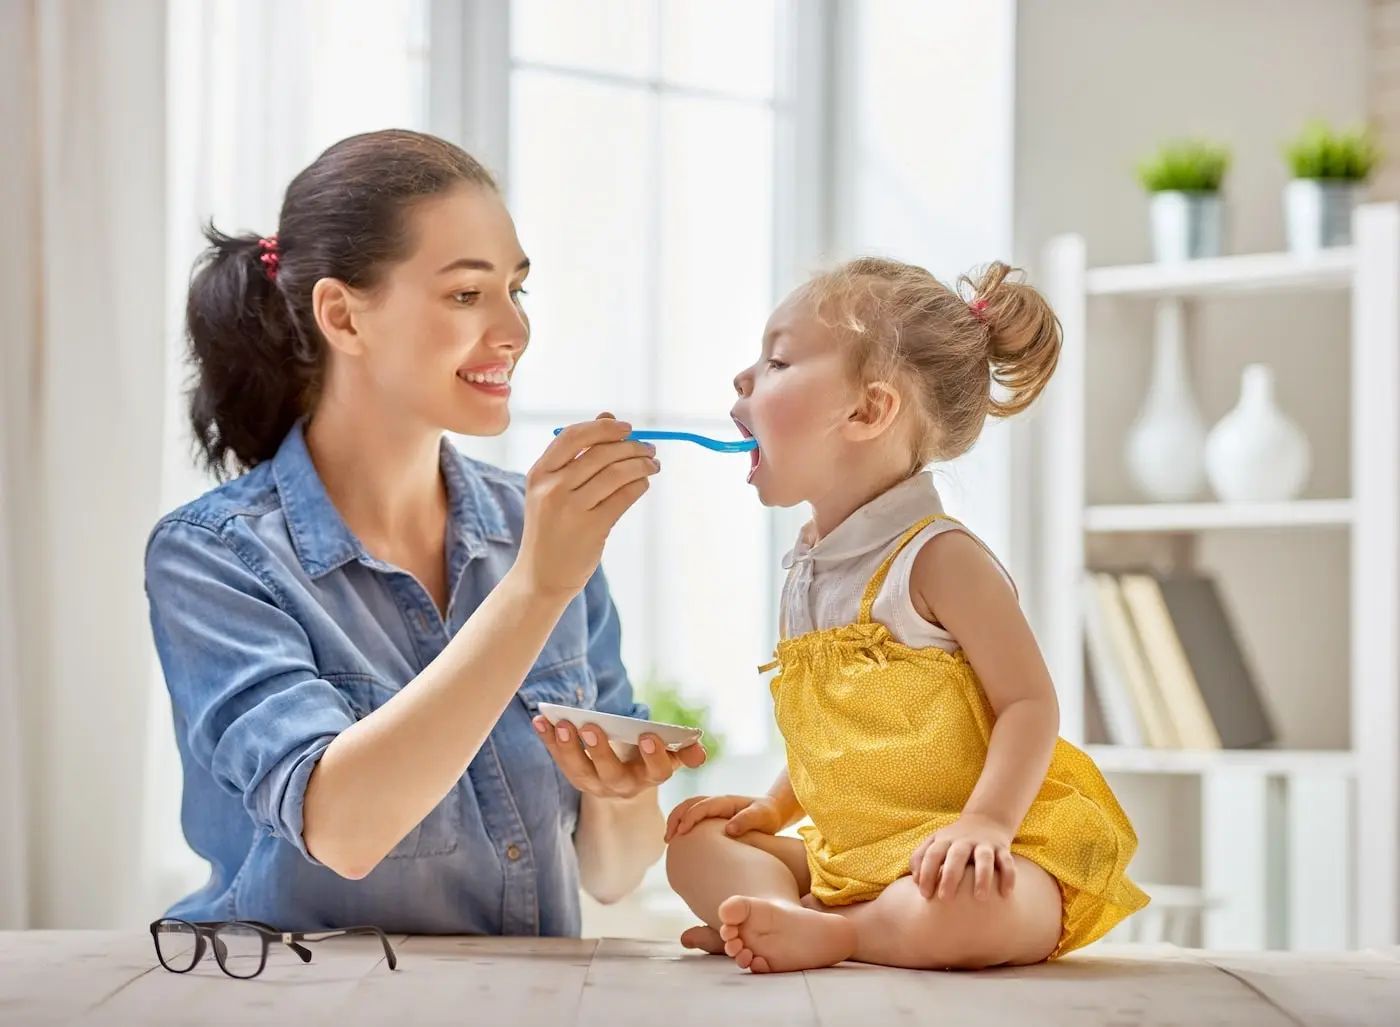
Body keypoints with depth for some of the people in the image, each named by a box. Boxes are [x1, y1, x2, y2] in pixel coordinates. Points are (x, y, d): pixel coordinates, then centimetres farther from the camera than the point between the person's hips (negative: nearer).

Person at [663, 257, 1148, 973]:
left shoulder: (937, 558, -12)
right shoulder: (805, 574, 13)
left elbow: (1029, 704, -15)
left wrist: (985, 821, -28)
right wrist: (773, 808, 14)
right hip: (852, 859, 9)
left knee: (960, 914, -40)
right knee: (694, 844, 5)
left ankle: (828, 933, -15)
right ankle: (793, 918, -21)